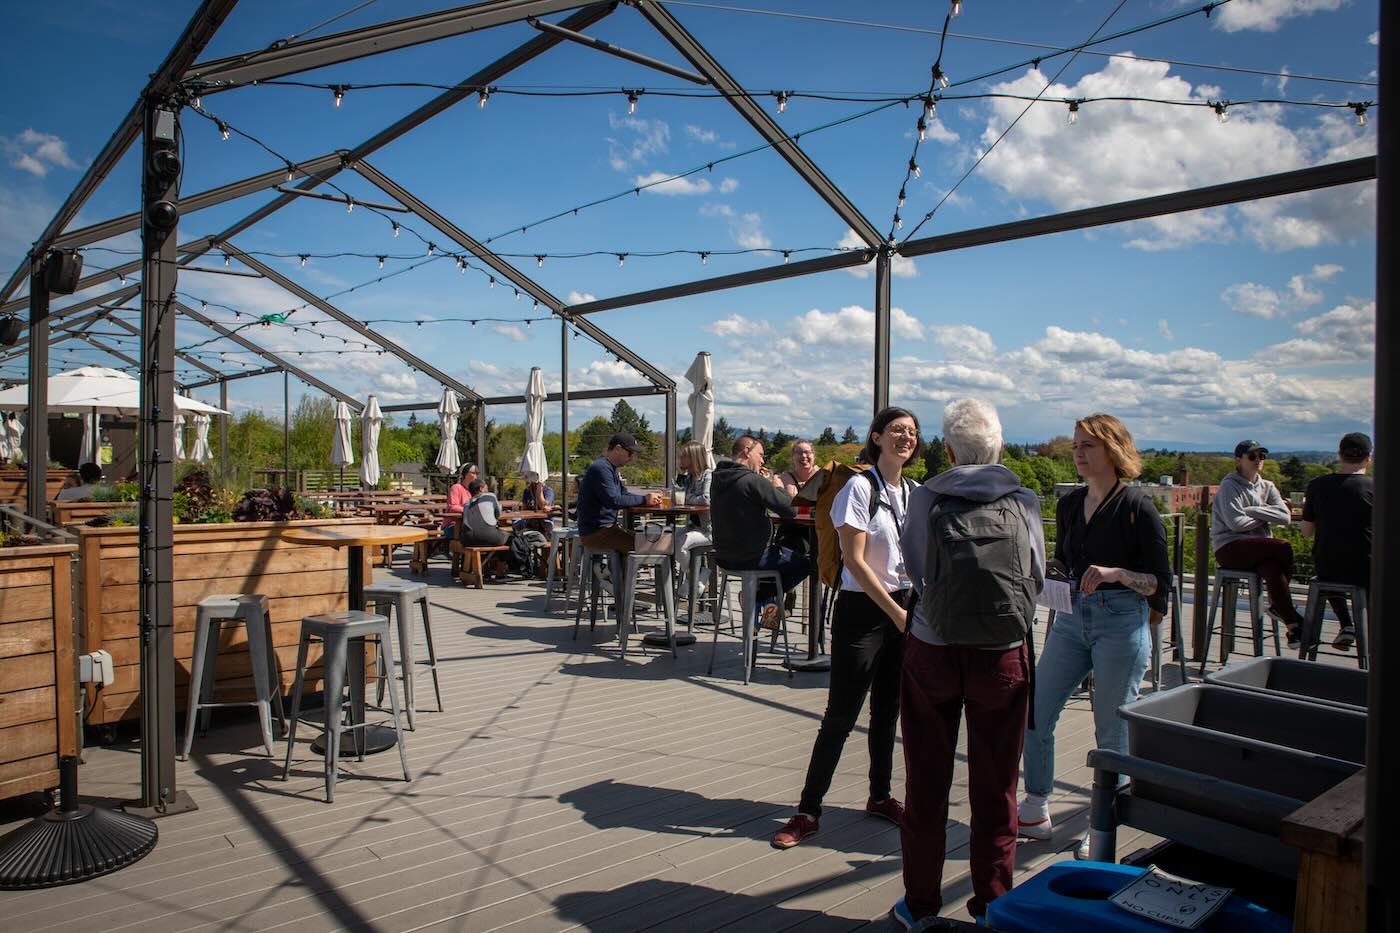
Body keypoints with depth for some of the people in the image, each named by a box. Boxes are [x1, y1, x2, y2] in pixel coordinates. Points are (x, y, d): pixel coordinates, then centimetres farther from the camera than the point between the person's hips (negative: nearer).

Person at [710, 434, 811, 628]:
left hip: (723, 556, 8)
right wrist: (778, 487, -1)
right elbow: (791, 509, -18)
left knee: (779, 549, 32)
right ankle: (759, 597, 9)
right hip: (751, 559, -8)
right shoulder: (754, 481, -22)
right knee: (805, 561, 10)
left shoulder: (717, 478, 2)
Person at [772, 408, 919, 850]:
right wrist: (895, 611, -15)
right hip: (863, 610, -6)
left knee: (888, 711, 16)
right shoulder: (859, 488, -12)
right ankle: (808, 810, 8)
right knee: (841, 715, -3)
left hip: (904, 609, 6)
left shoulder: (913, 493, 8)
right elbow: (854, 560, -15)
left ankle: (879, 796, 33)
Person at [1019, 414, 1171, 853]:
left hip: (1122, 623, -6)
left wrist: (1116, 573, -24)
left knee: (1112, 730, 4)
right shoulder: (1069, 505, 9)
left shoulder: (1137, 507, -8)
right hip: (1072, 618, 6)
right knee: (1033, 714, 4)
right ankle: (1035, 813, 20)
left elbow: (1161, 582, -9)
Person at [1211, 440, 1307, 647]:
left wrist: (1252, 510, -9)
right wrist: (1265, 517, -1)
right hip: (1230, 549, -5)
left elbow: (1284, 516, -1)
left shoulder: (1267, 487, 16)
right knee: (1283, 547, -27)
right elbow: (1236, 522, -15)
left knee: (1273, 569, -31)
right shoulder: (1229, 486, -2)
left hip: (1260, 549, 5)